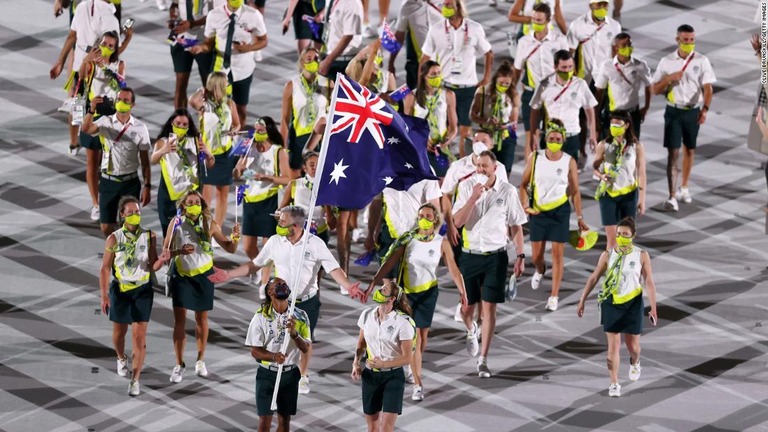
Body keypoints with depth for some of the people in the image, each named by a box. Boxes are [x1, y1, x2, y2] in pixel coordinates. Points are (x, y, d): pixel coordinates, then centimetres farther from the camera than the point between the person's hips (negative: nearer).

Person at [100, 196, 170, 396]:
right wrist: (104, 295, -11)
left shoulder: (149, 237, -4)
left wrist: (161, 261, -27)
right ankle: (121, 358, 48)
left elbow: (153, 267, -4)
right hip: (120, 289, 0)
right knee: (119, 331, 15)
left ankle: (135, 380, -2)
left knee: (139, 336, -6)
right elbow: (105, 268, -6)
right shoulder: (114, 239, -7)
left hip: (142, 290, 0)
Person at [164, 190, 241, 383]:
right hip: (181, 275, -1)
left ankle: (201, 360, 28)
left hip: (203, 275, 1)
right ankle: (179, 365, 5)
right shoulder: (176, 223, -8)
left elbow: (230, 249, -1)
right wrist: (179, 251, -26)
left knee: (201, 319, 11)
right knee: (179, 319, -2)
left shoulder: (209, 224, -6)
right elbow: (165, 250, -6)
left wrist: (234, 238, -22)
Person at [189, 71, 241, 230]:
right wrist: (202, 91, -18)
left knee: (223, 193, 12)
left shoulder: (229, 103, 1)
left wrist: (234, 131, -9)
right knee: (206, 195, -9)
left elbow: (237, 124, 14)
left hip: (225, 153, 5)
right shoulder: (204, 105, -13)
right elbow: (193, 101, -37)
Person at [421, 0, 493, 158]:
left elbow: (488, 53, 11)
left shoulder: (475, 29, -2)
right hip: (444, 86, 0)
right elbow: (425, 58, 2)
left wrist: (486, 78, 6)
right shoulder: (436, 30, -3)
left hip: (468, 87, 0)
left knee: (465, 130, 2)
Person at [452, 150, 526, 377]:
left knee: (489, 307, -4)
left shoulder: (507, 191, -4)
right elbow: (457, 221, -13)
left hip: (496, 256, -1)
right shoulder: (466, 187, -5)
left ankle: (483, 359, 1)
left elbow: (516, 225, 5)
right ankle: (471, 331, 43)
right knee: (467, 307, 7)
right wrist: (473, 197, -23)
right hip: (470, 254, 1)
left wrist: (520, 256, 1)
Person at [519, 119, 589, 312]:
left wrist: (580, 218, 0)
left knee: (557, 254, -2)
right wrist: (525, 205, -13)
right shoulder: (535, 158, -4)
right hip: (538, 211, 1)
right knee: (536, 255, 11)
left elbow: (575, 191, 0)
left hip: (559, 211, -1)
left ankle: (554, 296, 5)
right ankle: (539, 271, 48)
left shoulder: (569, 162, -6)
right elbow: (524, 184, 4)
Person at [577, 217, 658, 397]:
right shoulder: (608, 255, -2)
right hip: (611, 303, 0)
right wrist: (582, 301, 5)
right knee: (613, 345, -3)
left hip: (632, 304, 0)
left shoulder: (642, 256, -5)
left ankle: (635, 363, 45)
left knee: (633, 345, 9)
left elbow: (649, 282, -4)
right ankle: (614, 384, 3)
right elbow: (594, 278, 5)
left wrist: (653, 309, -9)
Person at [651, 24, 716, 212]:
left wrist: (705, 108, -25)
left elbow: (707, 88, -9)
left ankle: (684, 188, 34)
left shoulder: (702, 61, -3)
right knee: (673, 153, -8)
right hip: (674, 111, -1)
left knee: (689, 150, 15)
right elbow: (656, 90, 2)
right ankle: (672, 196, -11)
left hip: (693, 111, 1)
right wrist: (669, 78, -17)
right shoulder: (667, 62, -1)